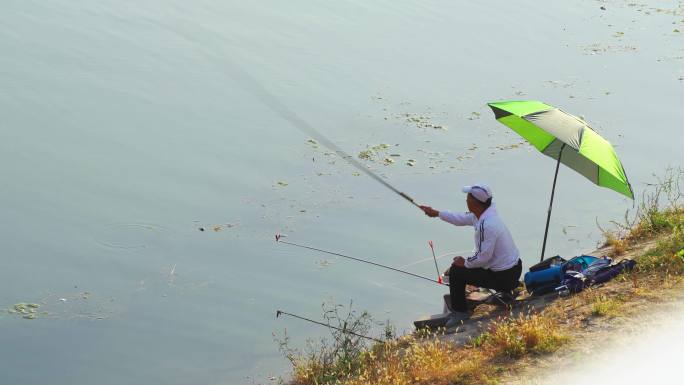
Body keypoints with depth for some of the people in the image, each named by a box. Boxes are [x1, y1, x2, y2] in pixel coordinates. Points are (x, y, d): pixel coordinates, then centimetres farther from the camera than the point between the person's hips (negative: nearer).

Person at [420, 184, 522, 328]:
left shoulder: (487, 225, -28)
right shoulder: (483, 214, 2)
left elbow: (483, 257, -25)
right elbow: (461, 219, 21)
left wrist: (465, 263, -7)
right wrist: (436, 213, 25)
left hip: (503, 277, -10)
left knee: (456, 271, -4)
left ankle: (460, 312, 10)